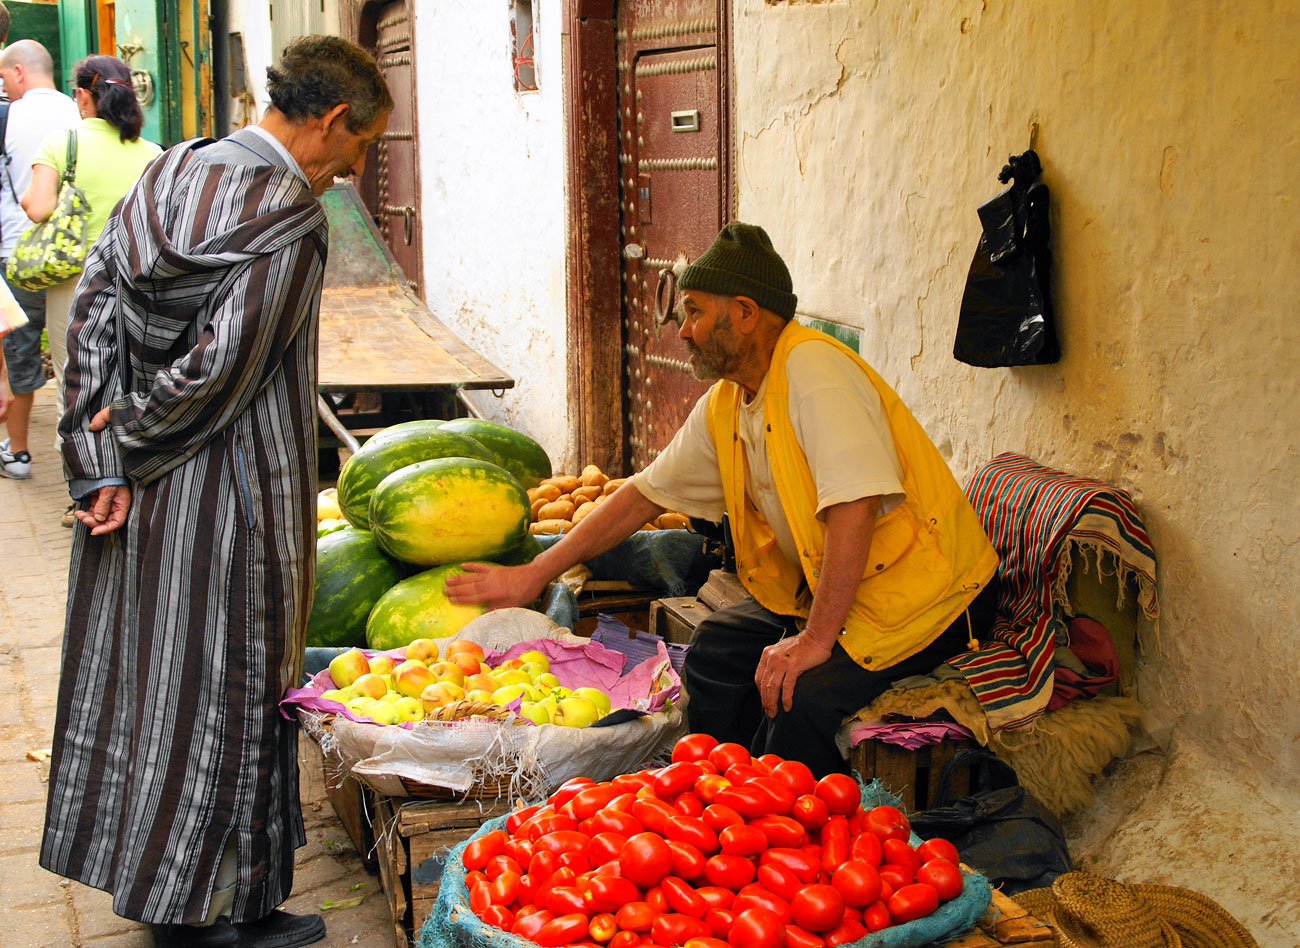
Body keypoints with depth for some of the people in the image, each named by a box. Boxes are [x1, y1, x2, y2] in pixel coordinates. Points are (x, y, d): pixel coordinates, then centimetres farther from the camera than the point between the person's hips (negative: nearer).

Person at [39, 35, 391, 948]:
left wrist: (102, 459, -1)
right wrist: (133, 436, -4)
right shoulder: (289, 215, -18)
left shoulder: (172, 171, 6)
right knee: (223, 694, 6)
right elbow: (222, 367, -21)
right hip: (226, 498, -8)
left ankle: (145, 870, 34)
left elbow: (92, 306, 3)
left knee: (138, 673, 18)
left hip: (138, 488, 8)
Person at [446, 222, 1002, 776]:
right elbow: (647, 493, 15)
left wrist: (816, 638, -29)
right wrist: (534, 575, 13)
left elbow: (856, 503, -31)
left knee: (803, 692, -26)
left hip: (925, 593, -9)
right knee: (715, 650, 0)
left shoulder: (812, 368, -22)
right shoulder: (724, 406, 7)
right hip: (825, 589, 9)